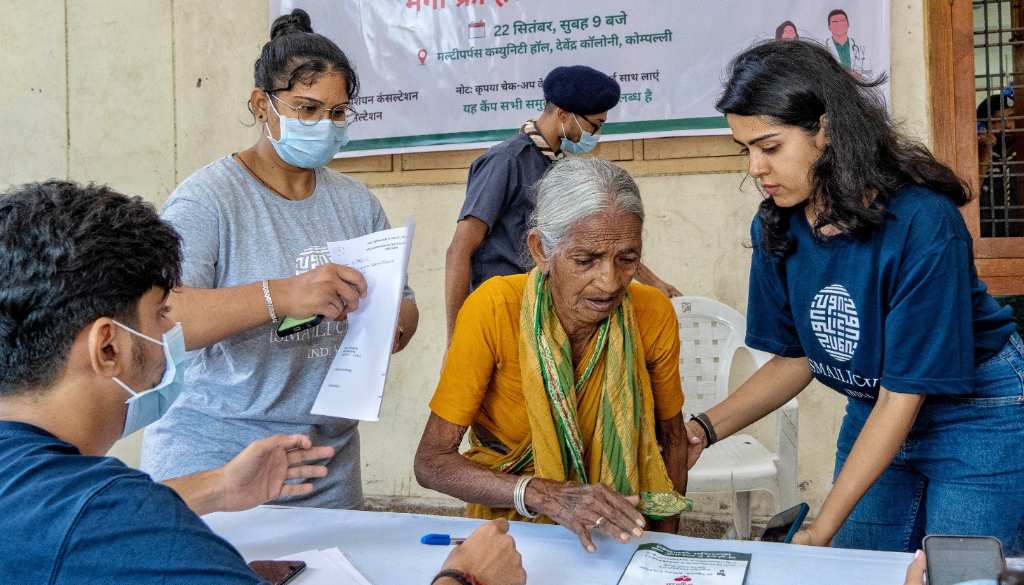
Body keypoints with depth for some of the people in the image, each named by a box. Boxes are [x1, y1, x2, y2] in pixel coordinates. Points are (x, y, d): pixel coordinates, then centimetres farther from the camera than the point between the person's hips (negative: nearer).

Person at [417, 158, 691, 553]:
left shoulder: (653, 314, -12)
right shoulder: (493, 310, -20)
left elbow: (672, 438, 5)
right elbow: (431, 463, -18)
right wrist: (548, 496, -31)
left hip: (618, 532, 3)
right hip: (511, 524, -2)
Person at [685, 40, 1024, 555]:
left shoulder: (920, 222, -28)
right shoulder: (776, 228, -10)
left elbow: (904, 394, -25)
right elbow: (794, 359, 1)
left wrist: (821, 530, -25)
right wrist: (705, 429, -17)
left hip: (976, 418, -5)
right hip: (873, 416, 5)